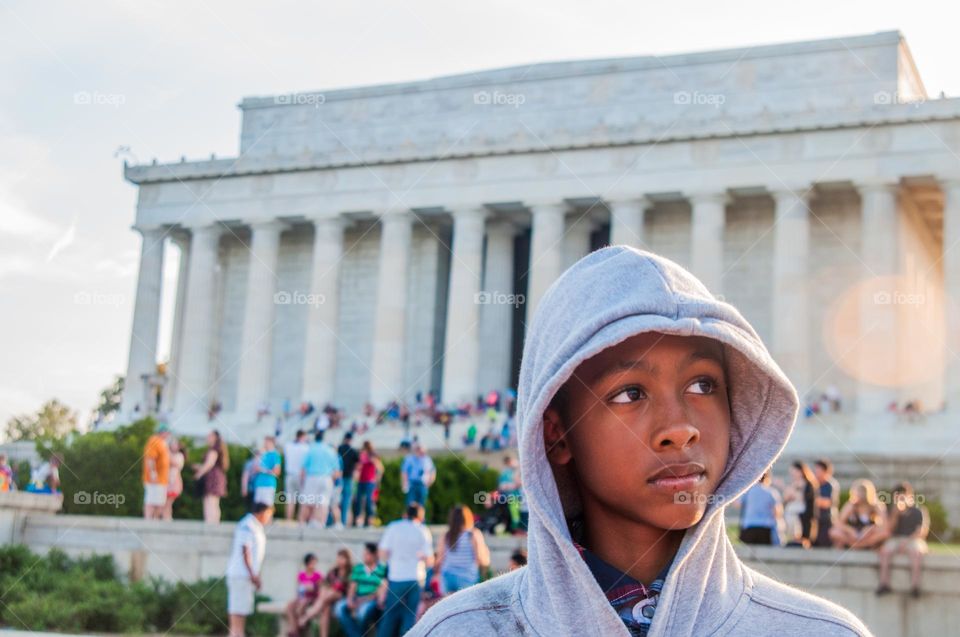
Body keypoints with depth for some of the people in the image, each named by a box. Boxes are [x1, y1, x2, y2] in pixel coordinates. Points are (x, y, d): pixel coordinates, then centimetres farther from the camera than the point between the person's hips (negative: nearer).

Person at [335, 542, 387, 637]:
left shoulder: (382, 569, -2)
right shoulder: (358, 568, 14)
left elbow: (382, 589, -9)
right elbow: (352, 586, 8)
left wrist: (365, 600, -20)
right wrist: (350, 599, -10)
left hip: (373, 601, -5)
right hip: (357, 600, 5)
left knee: (363, 610, -37)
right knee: (340, 608, -23)